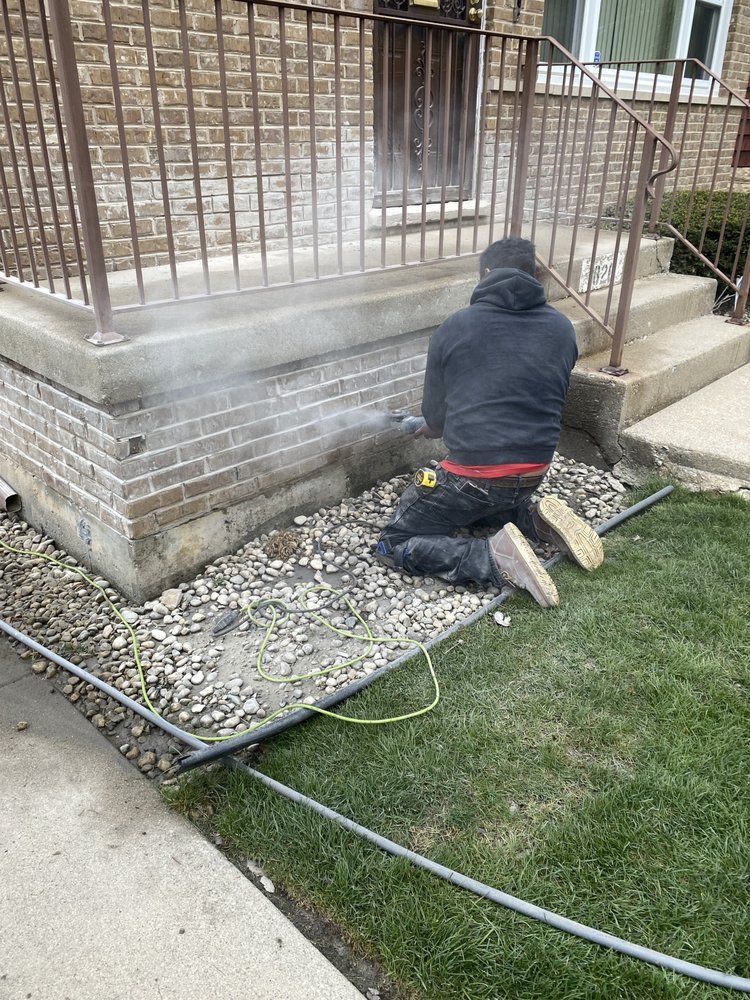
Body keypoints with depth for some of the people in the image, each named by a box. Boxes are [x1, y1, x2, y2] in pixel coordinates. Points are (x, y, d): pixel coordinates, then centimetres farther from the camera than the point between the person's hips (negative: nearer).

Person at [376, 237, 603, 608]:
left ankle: (494, 557, -14)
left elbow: (433, 415, 5)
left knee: (393, 546, 5)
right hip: (534, 472, 6)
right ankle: (536, 521, 8)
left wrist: (439, 428, 30)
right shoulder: (562, 329, 5)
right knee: (483, 504, 36)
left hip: (474, 472, -6)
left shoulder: (454, 328, -5)